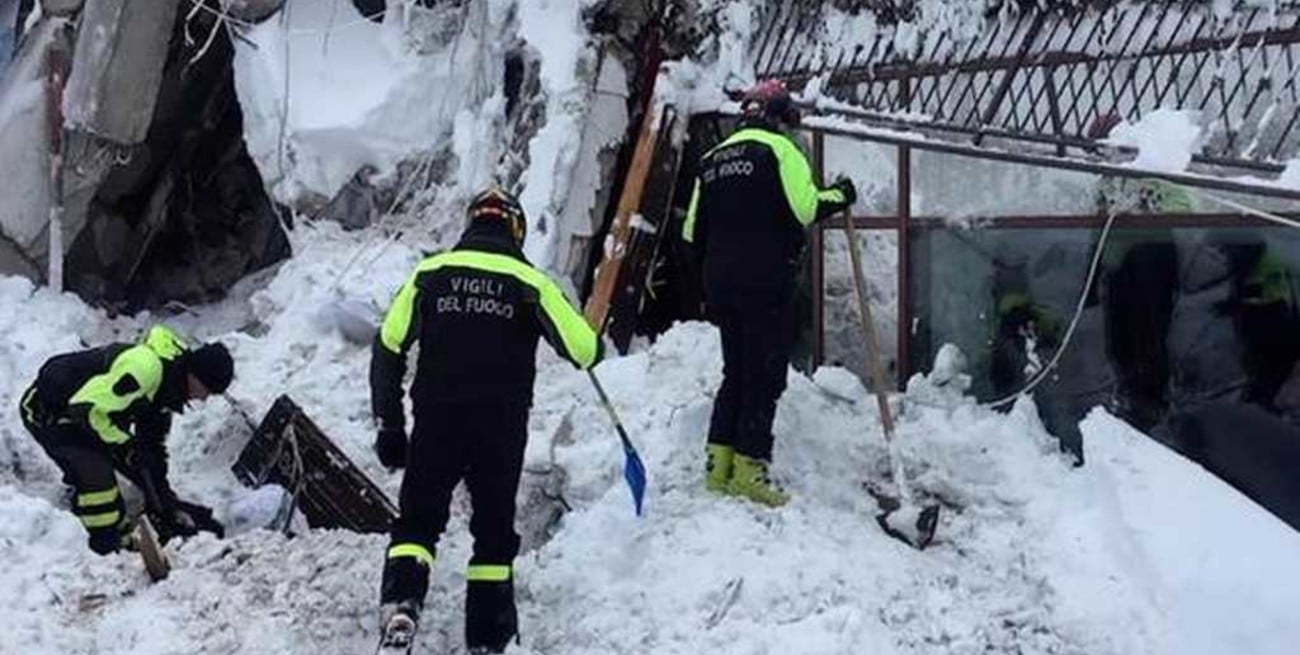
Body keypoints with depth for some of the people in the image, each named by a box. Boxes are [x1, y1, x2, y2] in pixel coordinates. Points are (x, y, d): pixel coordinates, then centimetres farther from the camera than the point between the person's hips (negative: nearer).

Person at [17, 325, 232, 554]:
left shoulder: (167, 382, -1)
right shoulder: (144, 366, -35)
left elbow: (154, 441, 8)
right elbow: (86, 409, -35)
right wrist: (126, 446, -27)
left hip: (91, 411, 10)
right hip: (48, 412, -10)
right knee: (96, 474, -24)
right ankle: (109, 549, -14)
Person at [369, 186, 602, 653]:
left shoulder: (429, 274, 5)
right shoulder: (529, 283, 0)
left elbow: (388, 348, 2)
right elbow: (584, 350, -5)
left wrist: (390, 423, 8)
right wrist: (592, 343, 20)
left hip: (435, 422, 1)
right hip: (502, 428, 0)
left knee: (417, 520, 12)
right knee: (494, 530, 14)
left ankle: (400, 601, -12)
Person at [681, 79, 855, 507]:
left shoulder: (713, 158, 18)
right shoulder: (778, 149, -4)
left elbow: (694, 231, 18)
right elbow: (804, 208, -16)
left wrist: (709, 284, 26)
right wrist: (839, 197, 3)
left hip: (721, 283, 7)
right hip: (767, 283, -7)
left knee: (735, 371, 15)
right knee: (766, 375, -2)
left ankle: (718, 465, 13)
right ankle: (749, 468, -4)